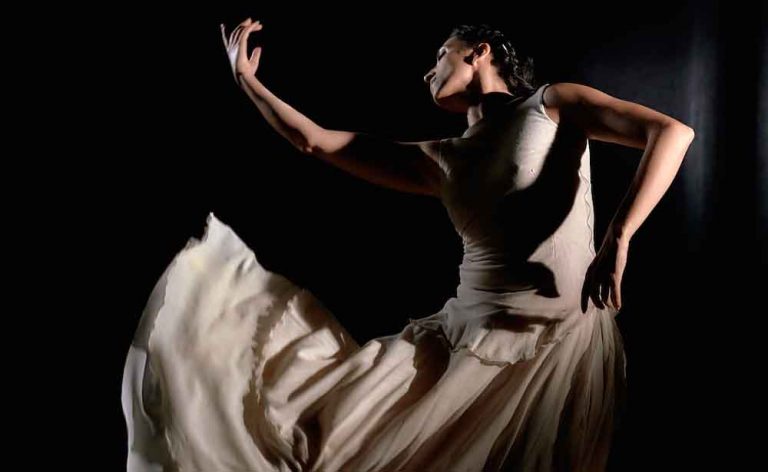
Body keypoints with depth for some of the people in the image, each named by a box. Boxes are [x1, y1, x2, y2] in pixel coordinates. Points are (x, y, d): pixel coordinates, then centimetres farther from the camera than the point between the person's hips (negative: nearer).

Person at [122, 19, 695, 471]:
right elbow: (317, 142, 13)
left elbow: (672, 132, -12)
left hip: (564, 337, -5)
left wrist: (617, 239, -22)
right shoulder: (442, 161, 13)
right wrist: (247, 80, 15)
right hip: (470, 333, 5)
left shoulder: (553, 104, 0)